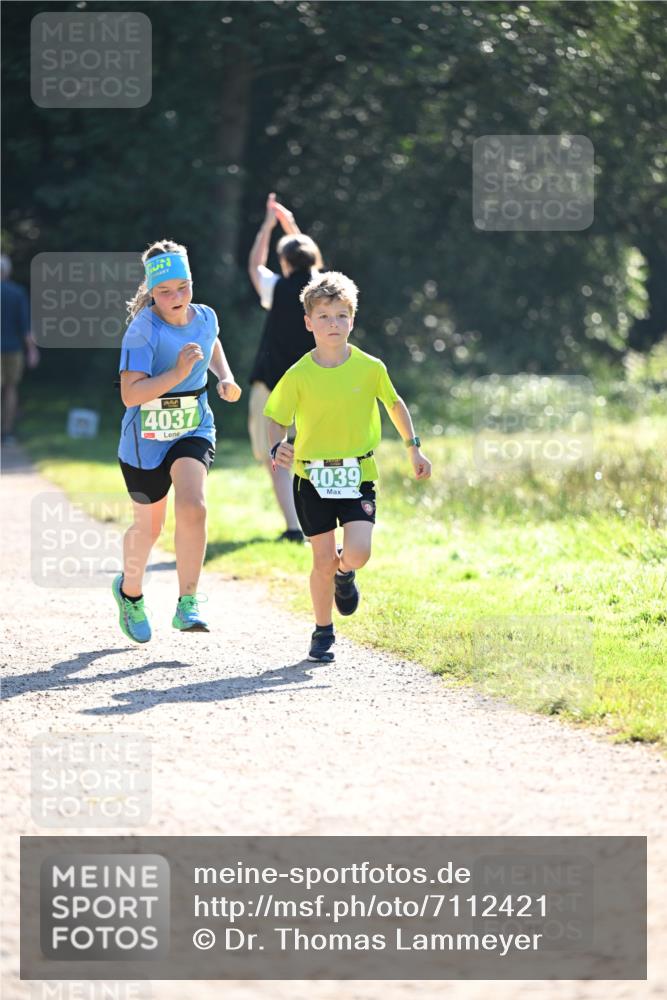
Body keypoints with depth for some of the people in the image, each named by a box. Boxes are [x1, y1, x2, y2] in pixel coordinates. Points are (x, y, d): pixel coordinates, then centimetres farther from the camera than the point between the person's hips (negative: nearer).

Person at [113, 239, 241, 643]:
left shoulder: (205, 318, -4)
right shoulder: (143, 330, -21)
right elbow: (130, 394, -28)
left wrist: (226, 378, 5)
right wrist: (178, 373, -35)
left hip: (194, 431, 3)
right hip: (146, 439, -3)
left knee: (193, 507, -23)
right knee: (149, 526, 13)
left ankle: (188, 603, -17)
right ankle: (130, 589, 44)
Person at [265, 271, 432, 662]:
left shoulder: (370, 368, -4)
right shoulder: (299, 375, -7)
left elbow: (395, 403, 13)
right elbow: (276, 419, 1)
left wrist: (414, 448, 14)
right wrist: (277, 447, -20)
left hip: (358, 475, 0)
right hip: (312, 476, 0)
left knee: (357, 554, -17)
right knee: (323, 561, 2)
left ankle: (345, 572, 21)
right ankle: (324, 632, 22)